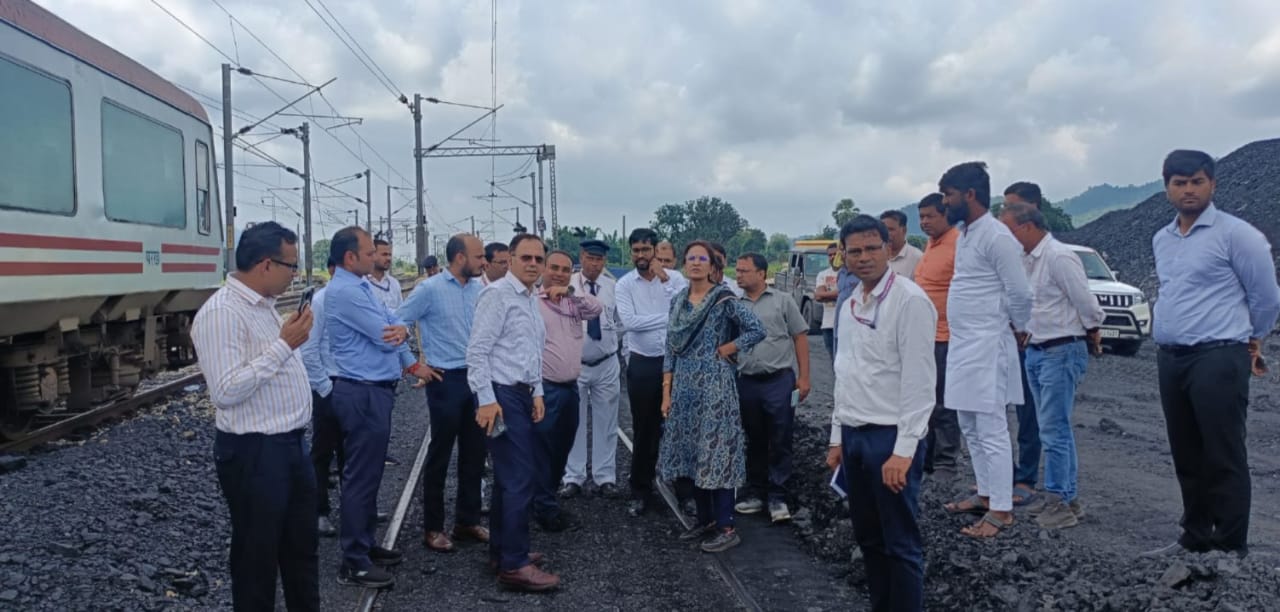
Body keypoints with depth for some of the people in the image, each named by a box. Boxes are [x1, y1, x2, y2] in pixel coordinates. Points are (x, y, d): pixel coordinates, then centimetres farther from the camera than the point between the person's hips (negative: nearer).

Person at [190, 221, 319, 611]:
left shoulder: (264, 305, 10)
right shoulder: (221, 313, -20)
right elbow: (226, 390, -27)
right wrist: (284, 345, -24)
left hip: (291, 444, 9)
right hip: (254, 453, -9)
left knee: (302, 548, 19)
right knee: (257, 557, 7)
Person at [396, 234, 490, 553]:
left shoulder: (479, 288, 5)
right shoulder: (430, 289, -10)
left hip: (477, 378, 6)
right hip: (446, 380, -5)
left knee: (474, 453, 12)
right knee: (440, 454, 4)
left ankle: (468, 521, 26)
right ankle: (432, 527, 16)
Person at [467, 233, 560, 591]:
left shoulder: (532, 299, 15)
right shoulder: (497, 294, -11)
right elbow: (477, 351, -17)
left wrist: (537, 392, 15)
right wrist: (486, 400, -21)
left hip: (523, 395, 9)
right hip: (502, 395, -9)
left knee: (509, 476, 15)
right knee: (521, 477, -10)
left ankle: (501, 551, 26)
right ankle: (515, 565, -2)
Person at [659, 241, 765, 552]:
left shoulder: (723, 299, -8)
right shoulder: (678, 301, 9)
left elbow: (757, 330, -15)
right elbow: (671, 349, 9)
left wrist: (724, 350, -9)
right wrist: (666, 392, 6)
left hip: (714, 385, -6)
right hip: (684, 387, 6)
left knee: (715, 452, -4)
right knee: (692, 453, 11)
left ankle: (726, 528, 4)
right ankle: (705, 520, 24)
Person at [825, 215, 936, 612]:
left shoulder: (909, 300, -13)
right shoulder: (851, 305, 11)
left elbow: (919, 380, -17)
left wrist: (904, 449, -20)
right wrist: (837, 437, 16)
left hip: (891, 437, -8)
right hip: (854, 434, 8)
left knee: (901, 543, 3)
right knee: (868, 537, 17)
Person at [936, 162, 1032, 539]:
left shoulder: (996, 236, -16)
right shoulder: (964, 234, 13)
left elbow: (1019, 292, -16)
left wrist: (1020, 330, -1)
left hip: (986, 346, -10)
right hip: (961, 345, 10)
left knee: (991, 431, -4)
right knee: (970, 428, 16)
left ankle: (1001, 510, 3)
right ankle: (985, 494, 28)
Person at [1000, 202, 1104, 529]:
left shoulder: (1059, 257, -16)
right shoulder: (1027, 259, 10)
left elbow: (1085, 301, -13)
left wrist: (1093, 334, 0)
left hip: (1061, 351, -9)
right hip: (1036, 351, 9)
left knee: (1054, 430, -6)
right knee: (1056, 429, 14)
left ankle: (1058, 501, 3)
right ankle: (1068, 498, 24)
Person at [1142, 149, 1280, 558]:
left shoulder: (1235, 234, -7)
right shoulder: (1161, 240, 14)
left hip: (1217, 360, -7)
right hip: (1170, 360, 7)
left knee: (1224, 459, -2)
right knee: (1187, 458, 14)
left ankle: (1232, 549, 7)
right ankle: (1195, 539, 25)